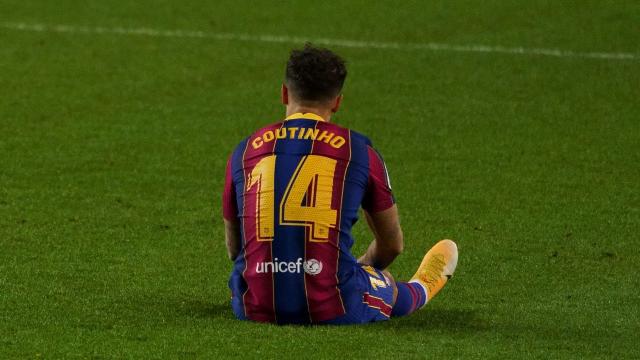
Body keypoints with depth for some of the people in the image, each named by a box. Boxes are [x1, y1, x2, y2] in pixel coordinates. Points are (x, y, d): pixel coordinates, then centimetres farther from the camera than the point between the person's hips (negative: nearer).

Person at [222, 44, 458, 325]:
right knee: (394, 292, 30)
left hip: (254, 309, 2)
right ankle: (422, 287, 62)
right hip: (333, 311, -1)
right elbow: (392, 244, 17)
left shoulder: (244, 151, 7)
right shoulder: (358, 151, 3)